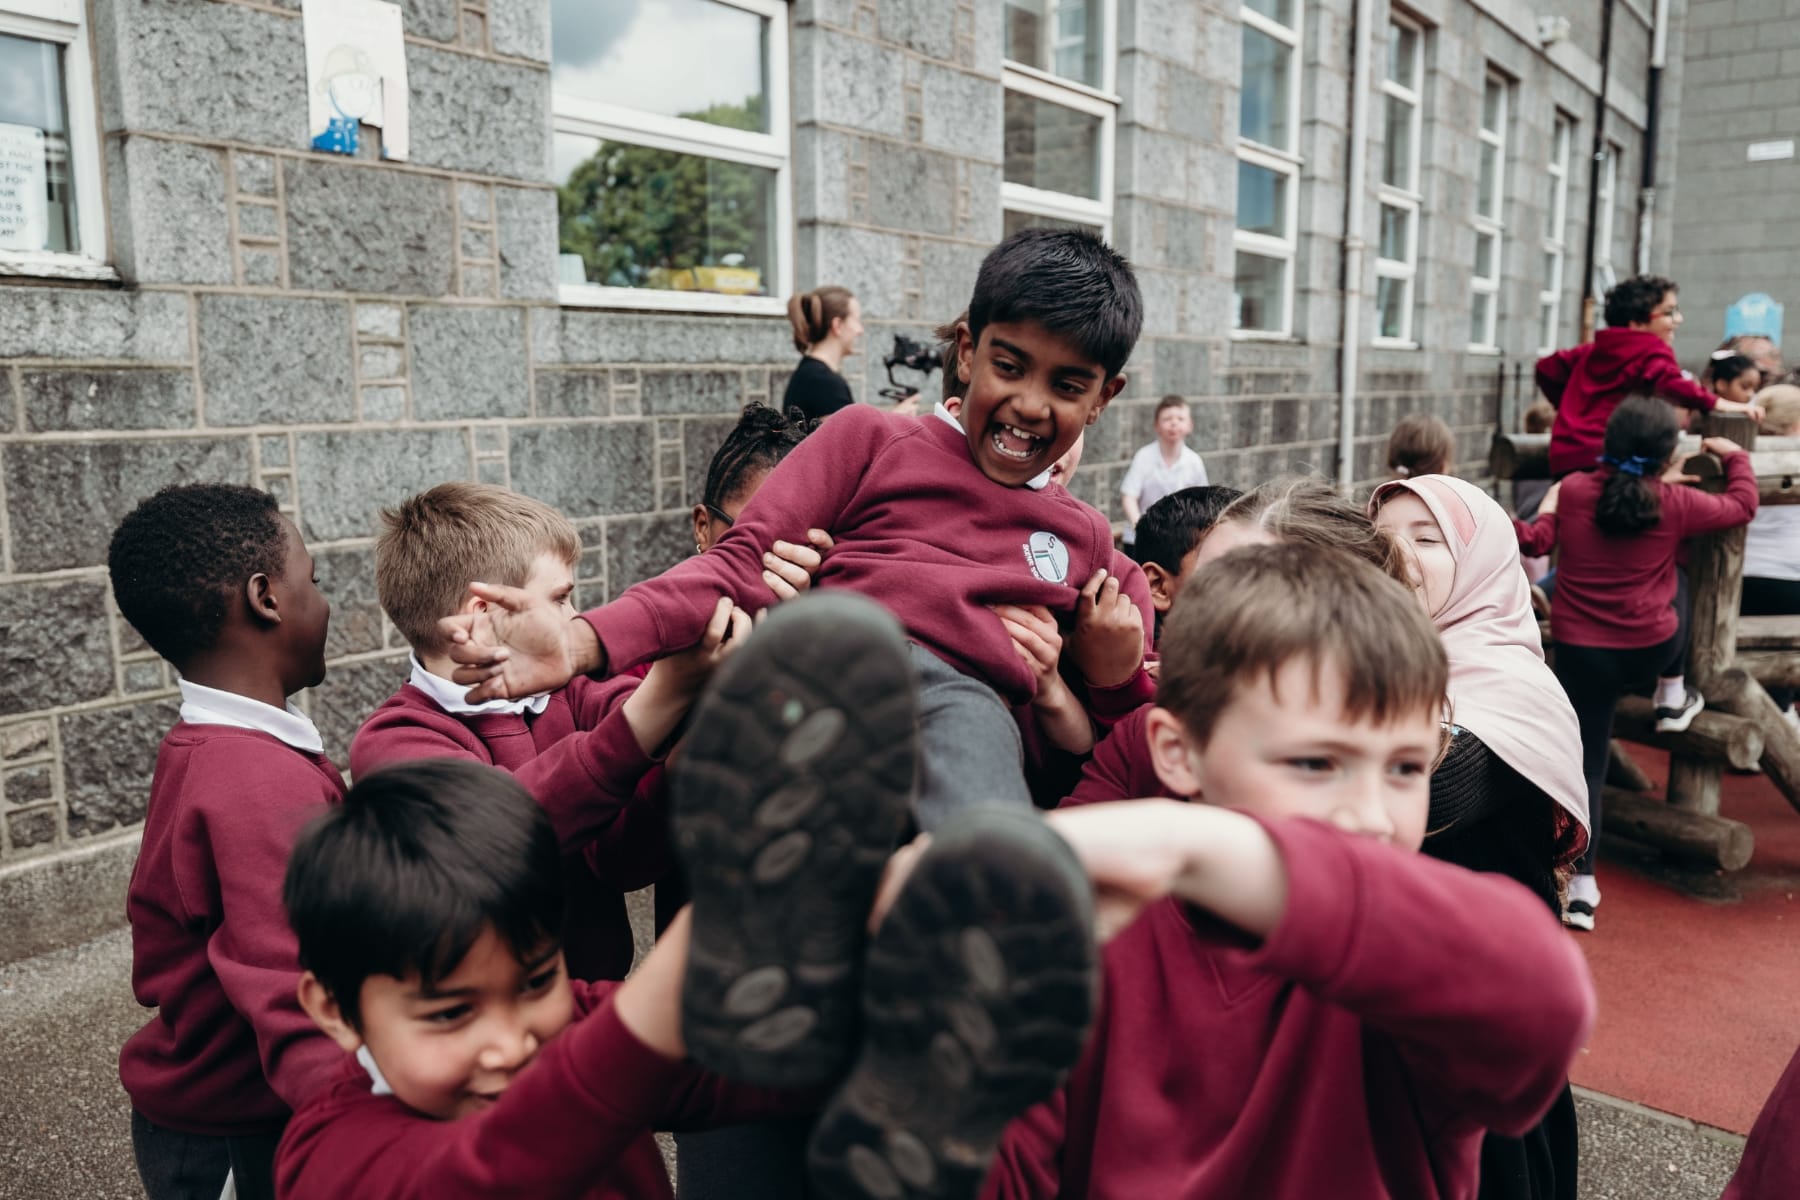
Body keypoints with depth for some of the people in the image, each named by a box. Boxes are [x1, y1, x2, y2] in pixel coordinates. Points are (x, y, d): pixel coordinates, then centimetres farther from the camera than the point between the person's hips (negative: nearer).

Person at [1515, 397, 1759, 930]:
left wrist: (1547, 508, 26)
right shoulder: (1677, 505, -4)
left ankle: (1581, 886, 4)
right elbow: (1743, 503, 13)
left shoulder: (1573, 491, -3)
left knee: (1584, 767, 8)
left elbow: (1538, 541, 7)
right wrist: (1735, 455, 31)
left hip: (1580, 653, 0)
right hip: (1652, 649, 0)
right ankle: (1673, 698, 40)